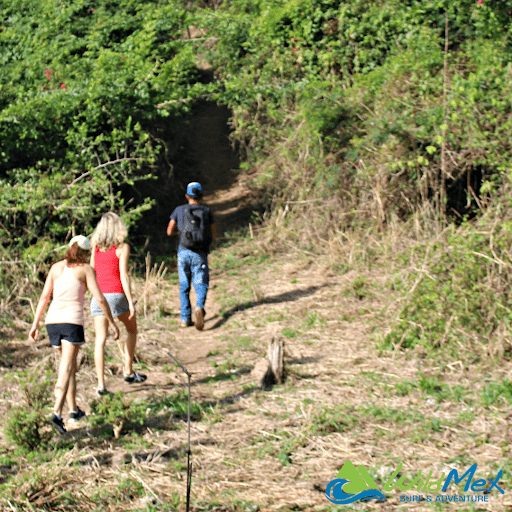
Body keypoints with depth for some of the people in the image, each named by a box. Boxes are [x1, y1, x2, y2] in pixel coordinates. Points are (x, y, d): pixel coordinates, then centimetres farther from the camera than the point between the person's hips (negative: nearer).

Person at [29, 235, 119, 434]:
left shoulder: (56, 267, 15)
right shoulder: (86, 269, 3)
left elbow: (44, 297, 11)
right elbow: (100, 299, -4)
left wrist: (35, 325, 13)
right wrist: (112, 323, 4)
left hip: (52, 320, 5)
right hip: (72, 320, -5)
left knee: (69, 364, 22)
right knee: (66, 369, -9)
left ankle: (74, 410, 28)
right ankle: (57, 413, -26)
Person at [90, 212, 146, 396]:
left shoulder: (95, 247, 9)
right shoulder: (122, 248, -4)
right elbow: (123, 275, -10)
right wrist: (131, 302, -9)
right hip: (116, 295, -3)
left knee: (100, 340, -1)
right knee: (131, 330, 22)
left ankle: (101, 384, -6)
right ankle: (128, 372, 22)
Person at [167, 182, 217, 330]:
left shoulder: (179, 210, 4)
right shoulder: (207, 211, 3)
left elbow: (169, 231, 4)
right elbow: (214, 235, 7)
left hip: (184, 252, 1)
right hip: (200, 255, -1)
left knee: (184, 286, 13)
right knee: (201, 286, 2)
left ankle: (185, 318, 13)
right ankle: (199, 307, -27)